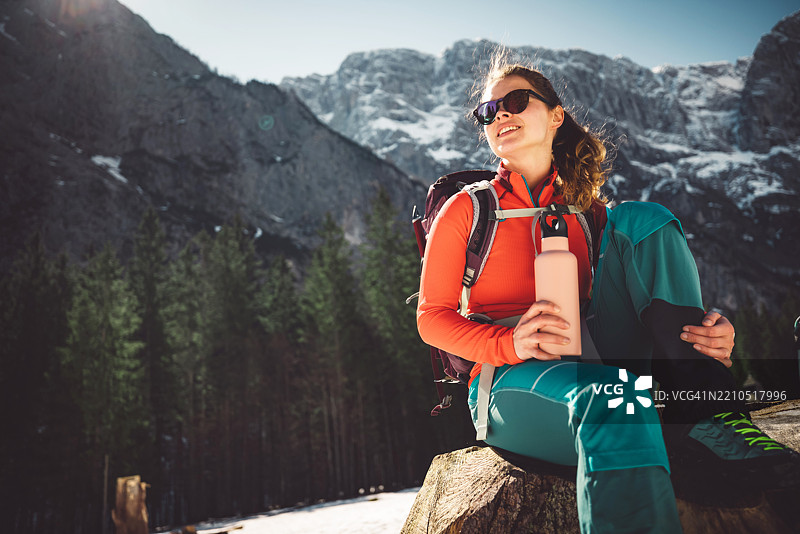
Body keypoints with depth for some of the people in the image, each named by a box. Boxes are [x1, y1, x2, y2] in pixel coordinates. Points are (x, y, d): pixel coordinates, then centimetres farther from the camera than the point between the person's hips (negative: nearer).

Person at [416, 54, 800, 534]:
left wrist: (711, 332, -14)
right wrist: (510, 343, -20)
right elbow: (432, 317, 1)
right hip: (511, 382, -4)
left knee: (639, 218, -13)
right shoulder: (467, 210, 8)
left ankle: (705, 415, -23)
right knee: (611, 396, -40)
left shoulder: (589, 212, 17)